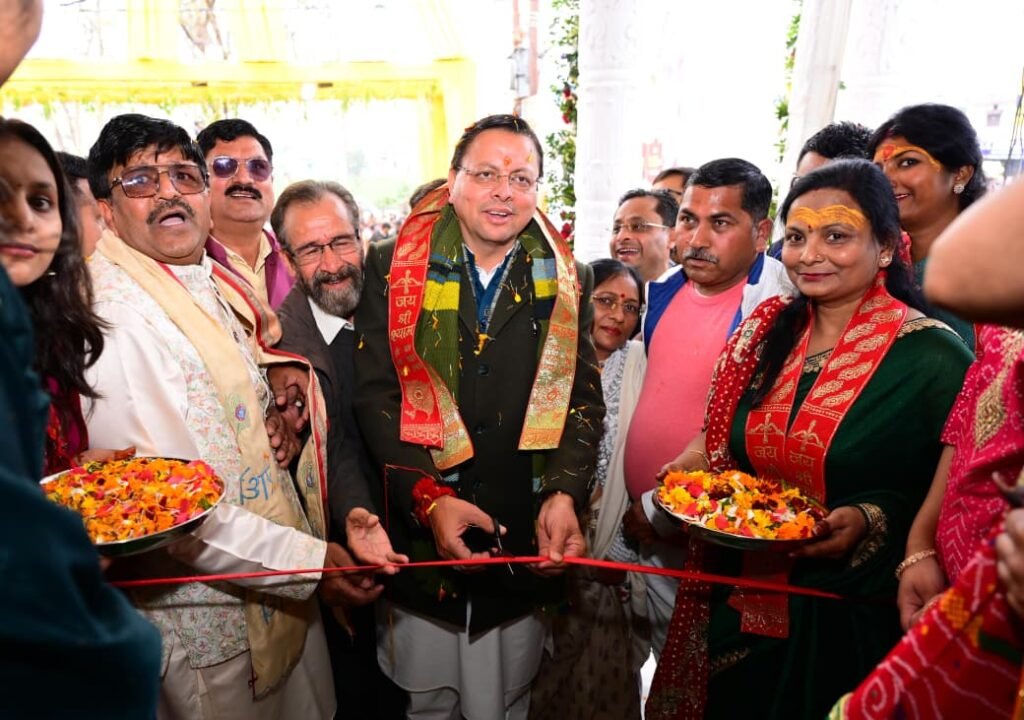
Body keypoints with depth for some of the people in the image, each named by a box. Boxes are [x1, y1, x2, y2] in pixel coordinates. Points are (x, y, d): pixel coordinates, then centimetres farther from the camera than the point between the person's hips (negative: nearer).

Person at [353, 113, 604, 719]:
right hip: (418, 539, -1)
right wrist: (428, 498, -18)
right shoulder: (396, 267, -2)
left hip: (525, 544, 2)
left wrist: (566, 493, -14)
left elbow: (585, 401, 1)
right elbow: (376, 396, -7)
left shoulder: (566, 284, 3)